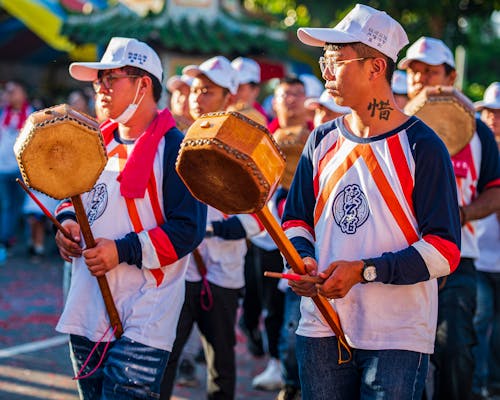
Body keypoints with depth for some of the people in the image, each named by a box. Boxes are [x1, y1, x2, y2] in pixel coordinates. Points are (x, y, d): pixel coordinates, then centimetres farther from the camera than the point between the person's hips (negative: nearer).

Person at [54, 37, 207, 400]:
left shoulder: (174, 148, -10)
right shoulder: (99, 145, 14)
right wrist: (67, 221, 3)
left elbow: (188, 230, -16)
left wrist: (124, 251, -23)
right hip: (87, 312, 8)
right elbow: (74, 198, 27)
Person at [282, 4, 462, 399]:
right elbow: (296, 219, 16)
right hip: (321, 328, 5)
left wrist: (364, 270, -20)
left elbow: (444, 250, -12)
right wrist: (303, 259, -6)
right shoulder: (322, 141, 9)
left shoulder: (422, 146, -8)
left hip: (398, 340, -5)